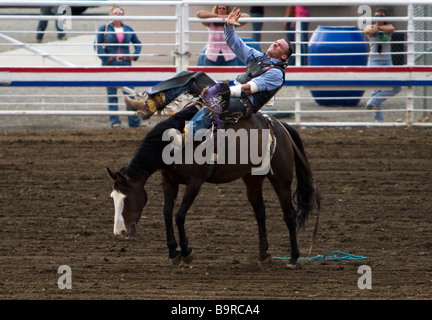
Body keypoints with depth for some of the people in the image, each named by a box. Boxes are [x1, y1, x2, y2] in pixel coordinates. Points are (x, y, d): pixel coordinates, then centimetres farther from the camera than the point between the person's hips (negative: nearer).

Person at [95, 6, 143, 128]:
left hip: (126, 64, 2)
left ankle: (134, 120, 5)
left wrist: (135, 55, 4)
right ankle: (114, 121, 7)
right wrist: (105, 58, -13)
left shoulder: (128, 30, 10)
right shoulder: (104, 29, 1)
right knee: (112, 94, 2)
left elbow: (137, 43, 21)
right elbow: (98, 46, -2)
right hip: (110, 65, -2)